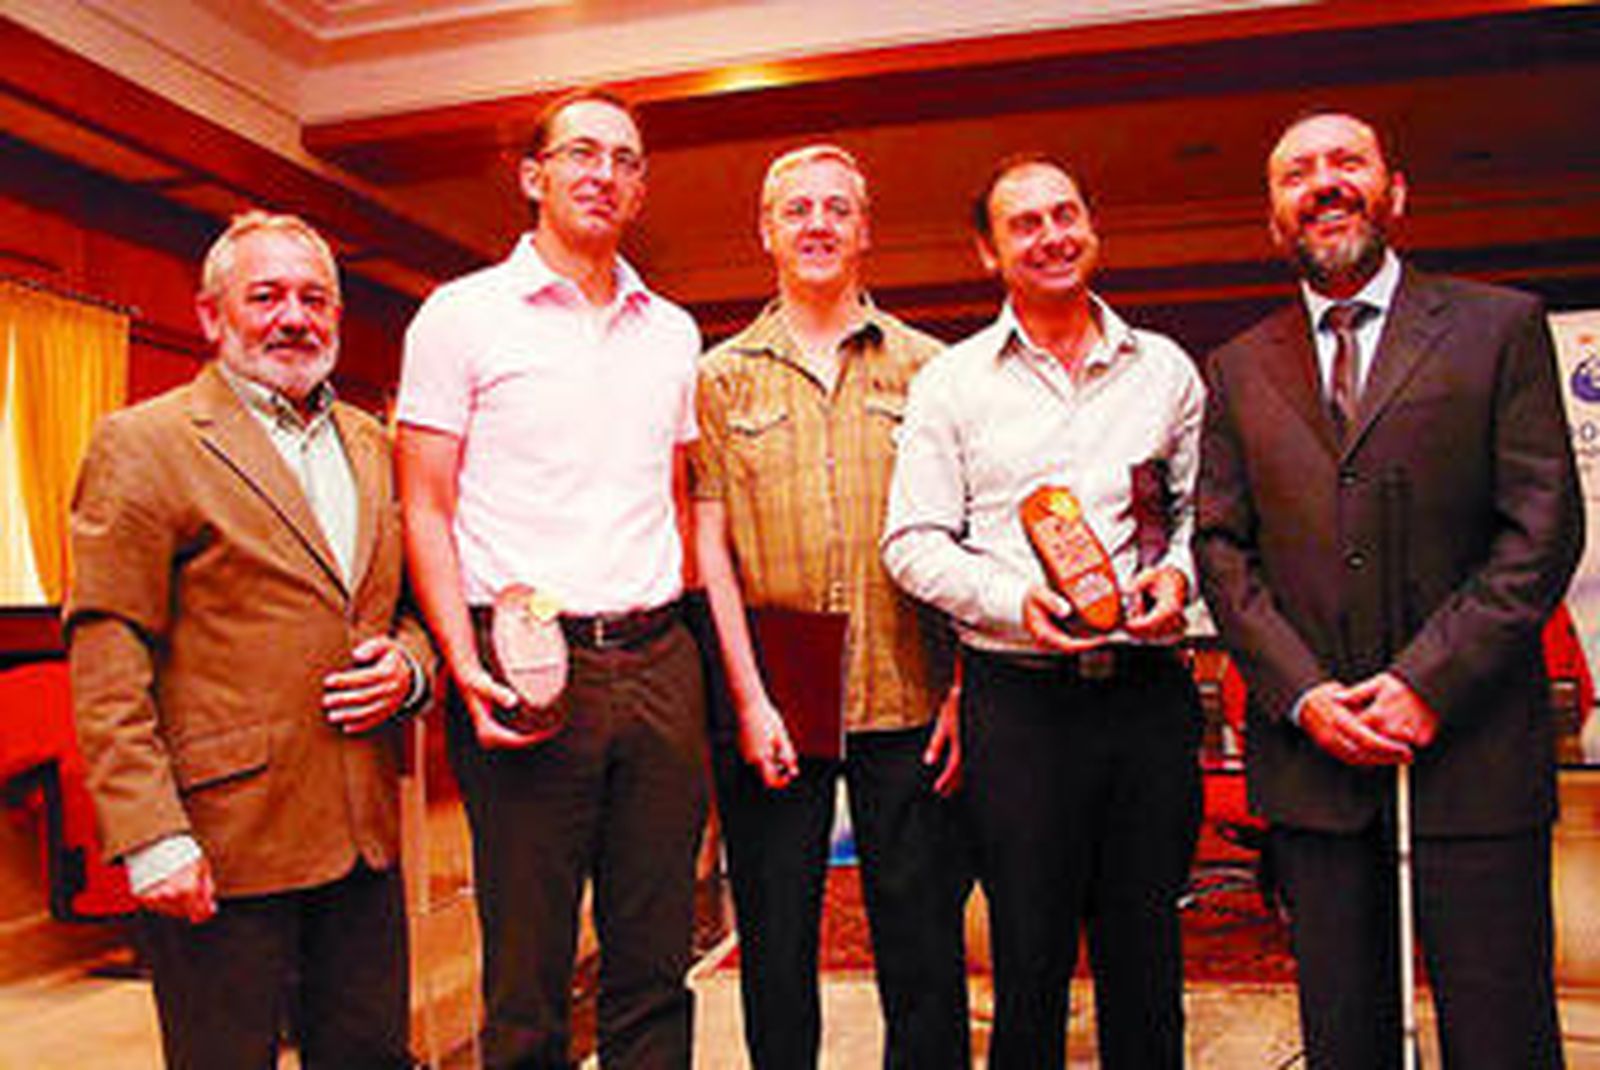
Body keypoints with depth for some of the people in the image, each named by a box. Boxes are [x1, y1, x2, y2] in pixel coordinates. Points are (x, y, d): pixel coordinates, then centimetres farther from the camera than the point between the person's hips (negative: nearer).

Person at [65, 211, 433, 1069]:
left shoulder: (369, 443, 14)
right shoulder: (142, 443, -5)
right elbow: (107, 670, -10)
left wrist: (409, 664, -1)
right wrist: (151, 836, -16)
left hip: (365, 836, 6)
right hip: (225, 843, -5)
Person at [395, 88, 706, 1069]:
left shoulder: (673, 331, 15)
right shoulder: (463, 315, 2)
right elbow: (426, 511, -2)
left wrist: (683, 643, 10)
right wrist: (466, 667, -14)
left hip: (658, 663, 4)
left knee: (656, 968, 11)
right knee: (527, 982, 5)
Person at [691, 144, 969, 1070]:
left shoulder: (928, 367, 9)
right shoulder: (723, 377, 8)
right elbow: (710, 546, 2)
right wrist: (750, 698, -7)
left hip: (908, 705, 0)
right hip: (770, 708, 0)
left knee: (924, 950, 8)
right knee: (775, 949, 10)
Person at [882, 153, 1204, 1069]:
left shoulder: (1166, 369, 12)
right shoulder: (952, 382, 5)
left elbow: (1203, 506, 16)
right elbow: (912, 542, 0)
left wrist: (1179, 574, -5)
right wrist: (1013, 599, -15)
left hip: (1149, 691, 2)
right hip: (1018, 695, -2)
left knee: (1146, 955, 11)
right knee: (1030, 959, 6)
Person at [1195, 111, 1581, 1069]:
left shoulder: (1499, 327, 4)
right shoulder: (1240, 369, 11)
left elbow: (1544, 528, -3)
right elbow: (1223, 550, 6)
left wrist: (1428, 682, -12)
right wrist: (1304, 696, -7)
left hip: (1471, 748, -2)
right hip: (1311, 757, 2)